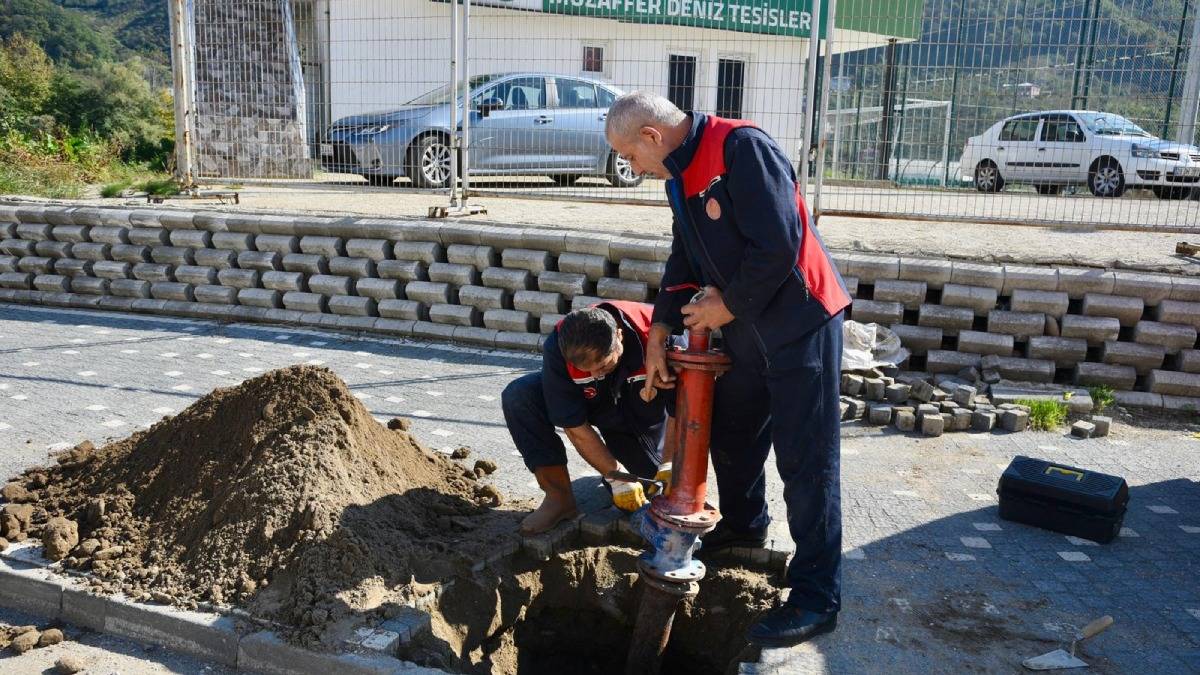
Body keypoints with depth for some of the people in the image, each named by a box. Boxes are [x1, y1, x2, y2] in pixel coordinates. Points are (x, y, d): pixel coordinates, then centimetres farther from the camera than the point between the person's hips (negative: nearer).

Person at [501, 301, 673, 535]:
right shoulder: (557, 349, -33)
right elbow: (575, 427, -25)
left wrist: (668, 467, -28)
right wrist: (617, 478, -23)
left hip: (643, 417, -1)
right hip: (594, 407, 1)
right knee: (518, 396, -24)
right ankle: (558, 499, -13)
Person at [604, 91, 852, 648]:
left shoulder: (741, 148, -22)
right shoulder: (682, 172, 9)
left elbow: (778, 245, -27)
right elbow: (686, 259, 15)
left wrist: (730, 304, -14)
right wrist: (659, 331, 8)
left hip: (800, 320, -9)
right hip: (747, 331, 10)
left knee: (806, 461, -3)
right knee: (728, 434, 22)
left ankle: (816, 598, 8)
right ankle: (743, 525, 47)